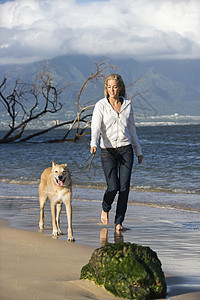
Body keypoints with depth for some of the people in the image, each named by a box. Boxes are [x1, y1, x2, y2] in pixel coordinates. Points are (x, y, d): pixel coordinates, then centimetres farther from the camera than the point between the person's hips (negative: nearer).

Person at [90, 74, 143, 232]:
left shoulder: (127, 104, 8)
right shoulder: (101, 105, -3)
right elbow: (95, 126, -15)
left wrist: (139, 151, 19)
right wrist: (94, 144, -34)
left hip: (126, 149, 3)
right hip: (108, 150, -3)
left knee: (124, 188, -3)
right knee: (113, 187, -10)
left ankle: (119, 222, 7)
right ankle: (105, 209, 23)